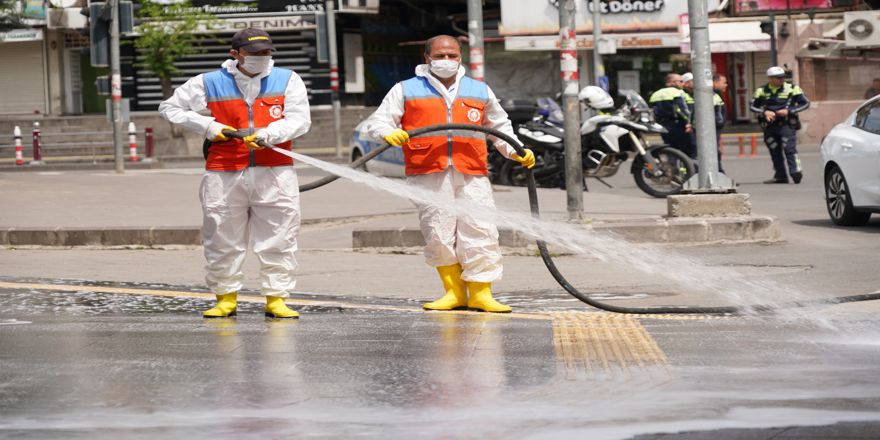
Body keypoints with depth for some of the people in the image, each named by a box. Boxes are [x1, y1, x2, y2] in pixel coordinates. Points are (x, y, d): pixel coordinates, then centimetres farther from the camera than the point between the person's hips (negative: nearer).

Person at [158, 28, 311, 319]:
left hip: (274, 172, 0)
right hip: (224, 173, 0)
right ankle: (225, 297, 18)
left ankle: (276, 299, 6)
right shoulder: (209, 83, 5)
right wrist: (207, 126, -2)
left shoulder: (288, 81, 6)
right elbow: (170, 108, 11)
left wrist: (268, 134, -19)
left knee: (279, 239, -1)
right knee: (222, 239, 5)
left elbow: (300, 120, -3)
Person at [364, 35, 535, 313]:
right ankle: (454, 291, 7)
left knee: (480, 231, -7)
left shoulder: (480, 91, 21)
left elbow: (499, 126, 31)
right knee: (438, 234, -4)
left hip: (471, 175, 2)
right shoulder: (407, 90, 12)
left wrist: (515, 152, 17)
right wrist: (390, 133, -15)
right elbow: (377, 121, 8)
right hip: (429, 175, -1)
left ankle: (480, 293, -2)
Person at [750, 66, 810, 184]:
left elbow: (805, 103, 1)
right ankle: (780, 176, 15)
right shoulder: (762, 91, 7)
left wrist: (789, 111, -11)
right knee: (775, 152, 8)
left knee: (789, 148, -17)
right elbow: (753, 106, 11)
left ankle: (796, 172, -24)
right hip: (770, 126, 4)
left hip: (787, 125, -4)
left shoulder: (792, 89, 0)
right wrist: (764, 112, -9)